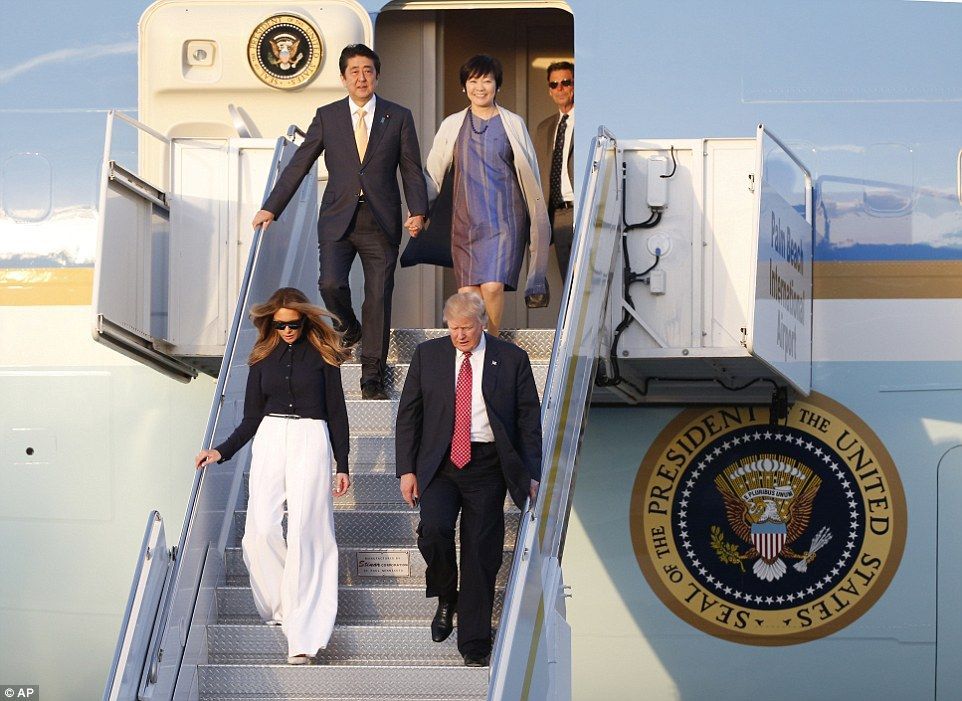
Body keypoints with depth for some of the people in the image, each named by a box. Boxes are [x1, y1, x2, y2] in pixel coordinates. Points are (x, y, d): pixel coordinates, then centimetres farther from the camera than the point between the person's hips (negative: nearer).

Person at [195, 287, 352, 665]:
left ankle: (302, 633, -13)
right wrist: (221, 451, 3)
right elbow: (252, 417, 15)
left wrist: (343, 466, 3)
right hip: (269, 439, 3)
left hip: (311, 441, -3)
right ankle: (280, 606, 6)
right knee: (261, 531, -12)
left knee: (303, 532, -12)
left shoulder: (322, 354, 4)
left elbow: (336, 411, 6)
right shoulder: (263, 357, 12)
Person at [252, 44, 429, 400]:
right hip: (338, 220, 0)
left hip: (381, 222, 0)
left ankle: (372, 379, 7)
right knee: (331, 284, -17)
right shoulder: (327, 117, 7)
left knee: (378, 298, -2)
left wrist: (417, 211, -10)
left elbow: (412, 170, 5)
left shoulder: (399, 117, 6)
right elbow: (298, 165, 8)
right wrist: (271, 208, 2)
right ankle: (348, 327, 18)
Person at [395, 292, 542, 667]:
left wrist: (531, 474, 1)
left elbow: (529, 420, 6)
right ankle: (446, 598, 7)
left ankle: (474, 645, 9)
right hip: (439, 464, 1)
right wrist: (407, 469, 2)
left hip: (488, 466, 0)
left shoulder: (511, 359, 3)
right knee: (433, 530, -22)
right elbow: (408, 415, 9)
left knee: (481, 552, 0)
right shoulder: (427, 355, 7)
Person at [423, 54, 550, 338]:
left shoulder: (513, 124, 6)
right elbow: (432, 173, 11)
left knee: (493, 286, -19)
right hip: (466, 219, 2)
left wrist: (538, 217, 7)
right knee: (467, 294, -3)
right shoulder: (452, 125, 10)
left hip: (504, 218, -2)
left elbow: (530, 176, 9)